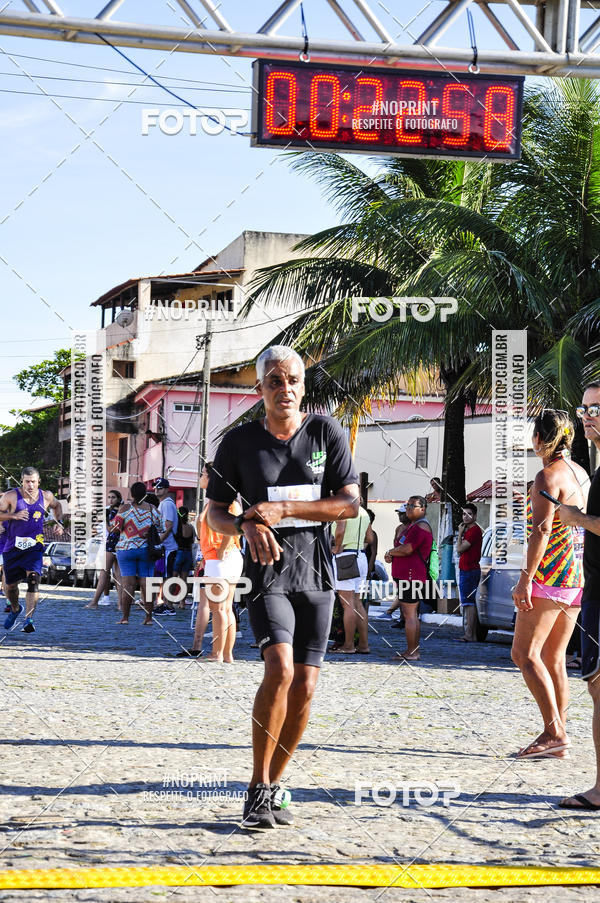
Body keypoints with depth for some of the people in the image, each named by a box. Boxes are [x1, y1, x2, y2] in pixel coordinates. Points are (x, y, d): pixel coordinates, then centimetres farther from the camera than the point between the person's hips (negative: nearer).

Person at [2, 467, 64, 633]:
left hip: (34, 546, 0)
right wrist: (14, 515, -22)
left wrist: (59, 523, 11)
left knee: (33, 580, -21)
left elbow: (56, 506, 24)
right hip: (12, 547, 0)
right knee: (10, 585, 12)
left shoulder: (46, 496, 2)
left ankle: (29, 619, -24)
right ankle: (15, 609, 44)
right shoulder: (11, 496, -7)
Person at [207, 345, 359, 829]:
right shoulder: (239, 441, 1)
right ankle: (258, 789, -11)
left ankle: (276, 786, 19)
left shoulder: (327, 432, 2)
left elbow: (350, 503, -4)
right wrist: (248, 527, -15)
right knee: (280, 669, -22)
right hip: (267, 570, -2)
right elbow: (215, 512, 7)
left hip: (317, 571, 2)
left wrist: (282, 509, -15)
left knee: (304, 687, 1)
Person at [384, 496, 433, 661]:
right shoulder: (412, 526, 23)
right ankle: (415, 651, 16)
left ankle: (411, 652, -8)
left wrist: (389, 552, -4)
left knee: (410, 615, -10)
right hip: (405, 576, 11)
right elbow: (400, 547, 24)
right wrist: (392, 555, 1)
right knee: (411, 615, 12)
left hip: (411, 576, -11)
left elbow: (407, 549, -22)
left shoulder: (421, 527, -12)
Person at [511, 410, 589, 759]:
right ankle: (559, 737, 9)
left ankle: (554, 732, -14)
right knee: (553, 659, 11)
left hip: (552, 572, -9)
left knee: (525, 654, -7)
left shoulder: (548, 476, -12)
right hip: (578, 574, 9)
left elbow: (542, 530, -21)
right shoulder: (581, 474, 14)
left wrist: (526, 578, -22)